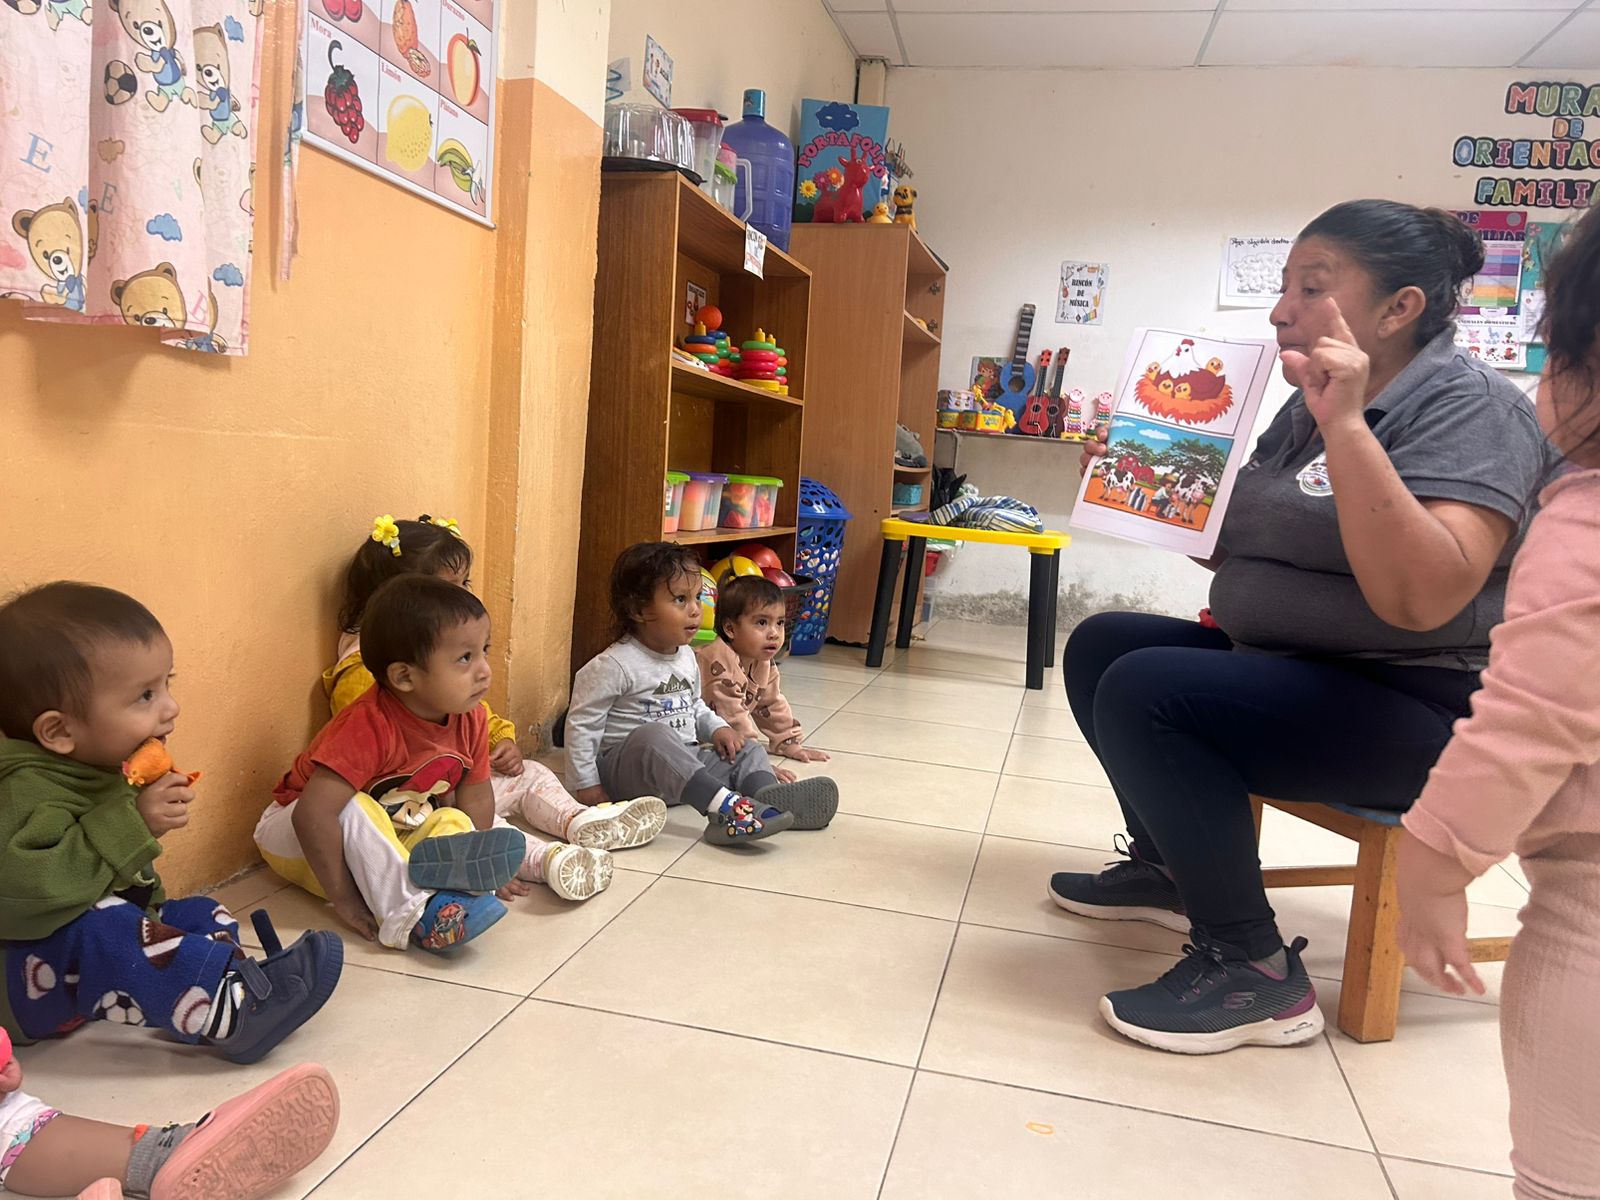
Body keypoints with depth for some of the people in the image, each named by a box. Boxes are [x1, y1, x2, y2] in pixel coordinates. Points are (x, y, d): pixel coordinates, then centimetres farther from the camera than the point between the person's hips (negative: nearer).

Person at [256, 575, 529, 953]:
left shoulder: (470, 718, -14)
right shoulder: (370, 727, -35)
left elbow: (476, 798, -6)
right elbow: (312, 812, -40)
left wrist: (478, 866, -17)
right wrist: (344, 899, -36)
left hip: (390, 835, 6)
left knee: (453, 821, -16)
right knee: (356, 807, -34)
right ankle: (410, 914, -42)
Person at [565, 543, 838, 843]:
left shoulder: (687, 658, 10)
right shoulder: (615, 665, -15)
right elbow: (582, 724, -12)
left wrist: (718, 729, 4)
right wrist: (585, 785, -12)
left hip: (683, 765, 8)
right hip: (625, 768, -8)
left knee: (748, 749, -3)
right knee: (654, 734, -37)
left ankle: (769, 795, -36)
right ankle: (724, 805, -52)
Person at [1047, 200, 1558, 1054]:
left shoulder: (1467, 407, -15)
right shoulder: (1309, 409, 10)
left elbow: (1420, 598, -31)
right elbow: (1241, 549, 18)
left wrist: (1347, 428, -32)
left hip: (1419, 708, -9)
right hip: (1291, 671, 10)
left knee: (1144, 691, -28)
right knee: (1100, 644, 12)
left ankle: (1254, 970, -16)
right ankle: (1169, 867, 24)